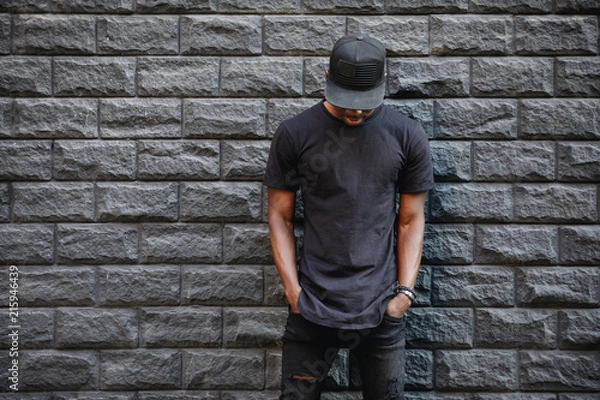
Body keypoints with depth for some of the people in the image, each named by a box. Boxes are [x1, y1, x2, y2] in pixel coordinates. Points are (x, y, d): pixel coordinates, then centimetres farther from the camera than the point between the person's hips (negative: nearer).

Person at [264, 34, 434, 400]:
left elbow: (411, 220, 5)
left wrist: (406, 291, -2)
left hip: (383, 311, 1)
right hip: (312, 308, 0)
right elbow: (280, 217, 3)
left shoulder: (408, 136, 1)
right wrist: (293, 290, -4)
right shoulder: (294, 134, -2)